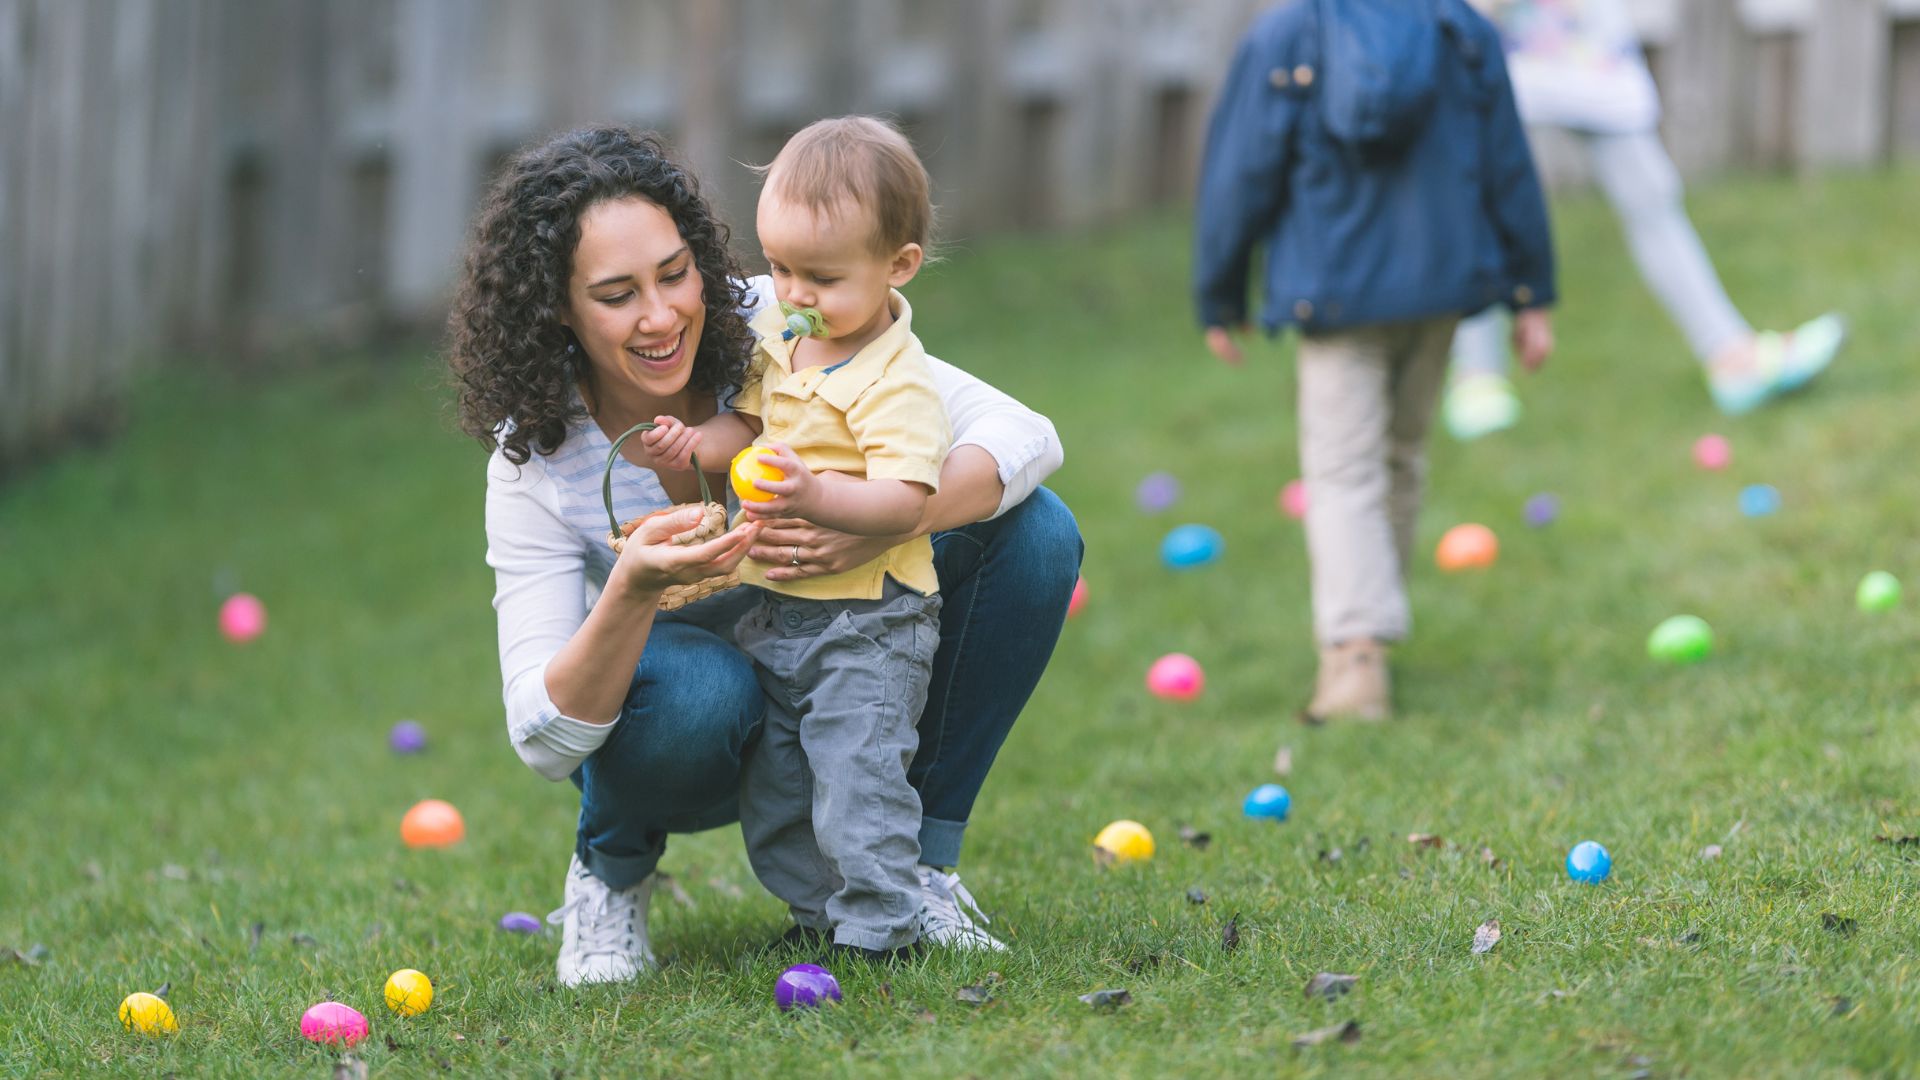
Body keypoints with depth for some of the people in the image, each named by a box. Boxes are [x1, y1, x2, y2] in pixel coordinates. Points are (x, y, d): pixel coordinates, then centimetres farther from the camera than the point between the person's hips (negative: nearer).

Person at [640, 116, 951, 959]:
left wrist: (813, 495, -41)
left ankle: (879, 932, -1)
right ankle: (817, 912, 28)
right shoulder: (781, 338, 4)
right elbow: (750, 420, 15)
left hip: (865, 623, -8)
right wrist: (695, 444, -6)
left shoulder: (895, 383, -20)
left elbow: (903, 500, -27)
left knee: (856, 778, -11)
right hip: (774, 617, 8)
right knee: (772, 788, 14)